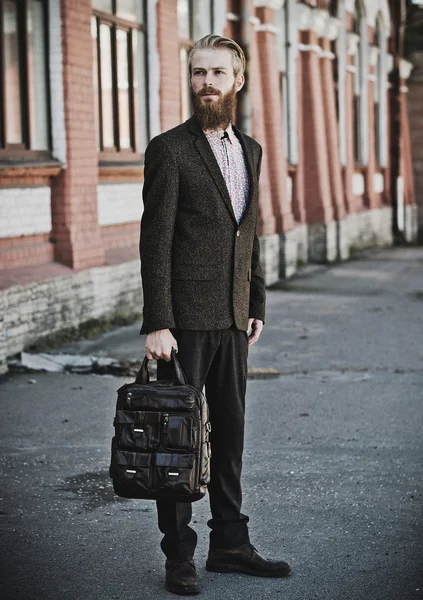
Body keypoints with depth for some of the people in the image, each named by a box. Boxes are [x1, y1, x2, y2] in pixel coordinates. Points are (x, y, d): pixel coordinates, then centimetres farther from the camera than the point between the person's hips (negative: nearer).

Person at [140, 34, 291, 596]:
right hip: (185, 318, -6)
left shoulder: (249, 150, 13)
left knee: (230, 433, 12)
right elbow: (155, 242, -12)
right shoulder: (169, 150, -8)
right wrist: (156, 324, -16)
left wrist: (256, 306, 14)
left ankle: (230, 543, 23)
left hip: (233, 318, 6)